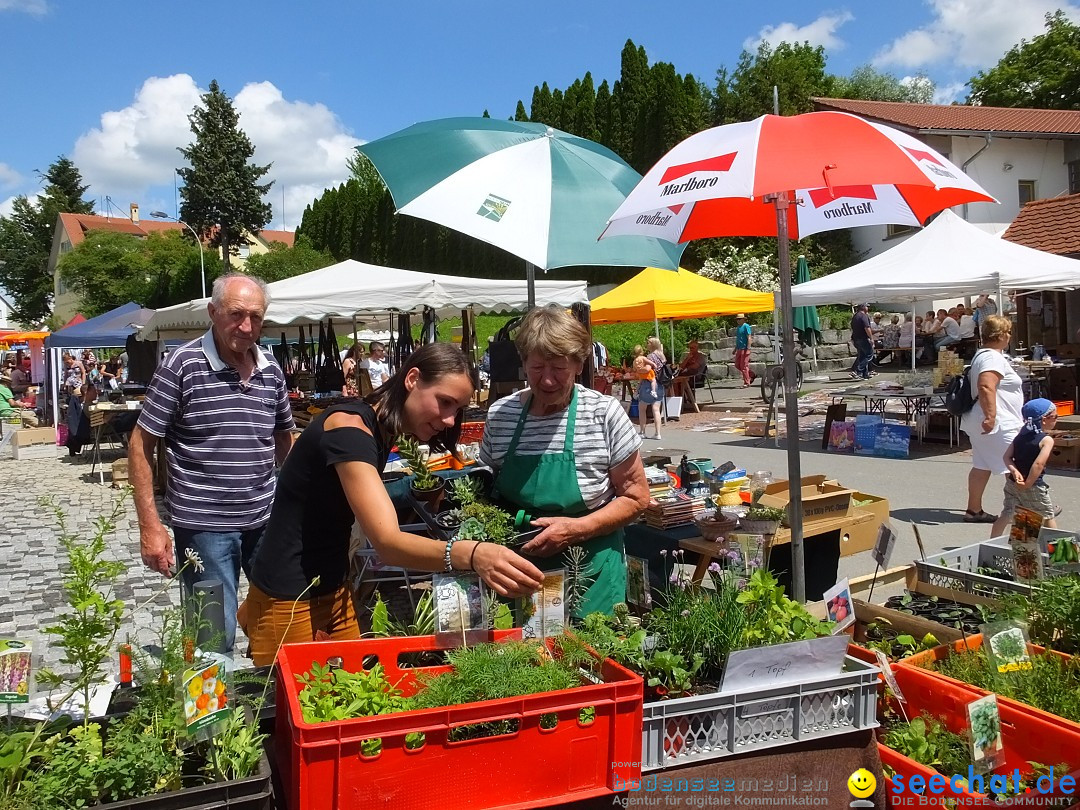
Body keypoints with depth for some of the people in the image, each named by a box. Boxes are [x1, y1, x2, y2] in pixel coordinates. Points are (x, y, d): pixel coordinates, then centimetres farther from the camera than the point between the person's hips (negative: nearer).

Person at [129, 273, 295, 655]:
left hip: (266, 520, 5)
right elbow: (140, 445, -7)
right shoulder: (182, 365, -10)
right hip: (204, 524, -5)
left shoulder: (271, 370, 5)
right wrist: (150, 525, -11)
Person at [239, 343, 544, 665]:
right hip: (289, 601, -8)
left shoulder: (379, 429, 4)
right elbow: (387, 542, -35)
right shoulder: (348, 427, -24)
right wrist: (471, 554, -49)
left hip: (333, 589, 8)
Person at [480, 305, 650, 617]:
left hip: (590, 577, -2)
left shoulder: (605, 414, -9)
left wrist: (576, 529, -18)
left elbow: (635, 498, -5)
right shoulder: (499, 415, -2)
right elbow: (486, 490, 12)